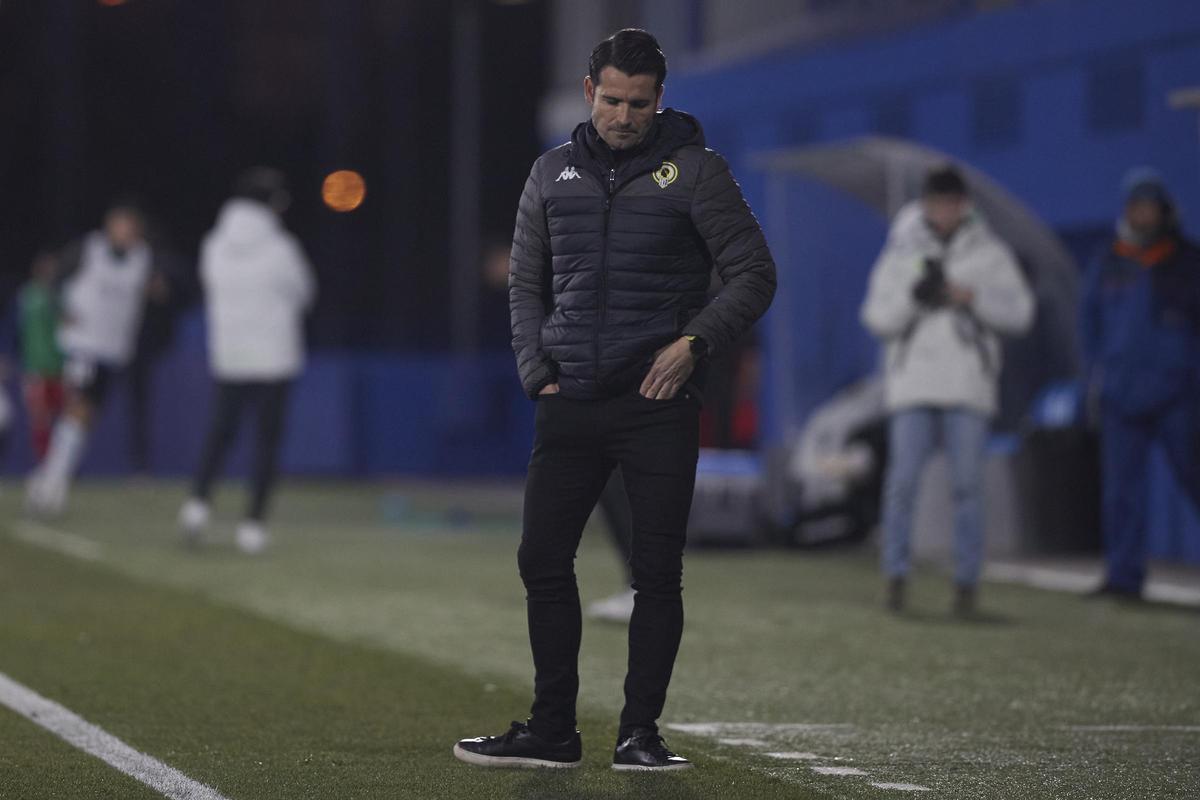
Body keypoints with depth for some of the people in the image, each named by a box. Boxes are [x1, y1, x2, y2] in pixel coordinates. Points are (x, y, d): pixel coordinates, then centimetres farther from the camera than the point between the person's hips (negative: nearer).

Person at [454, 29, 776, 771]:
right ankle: (552, 731, 11)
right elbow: (526, 283, 18)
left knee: (657, 573, -2)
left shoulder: (694, 170, -1)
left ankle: (641, 732, 6)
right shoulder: (554, 173, 10)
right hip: (570, 405, 4)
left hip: (659, 406, -4)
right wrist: (538, 371, 6)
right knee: (543, 561, 2)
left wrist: (695, 342, -12)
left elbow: (754, 276, 0)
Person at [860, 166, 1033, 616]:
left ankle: (966, 583, 4)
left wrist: (973, 298, -15)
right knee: (903, 481, -5)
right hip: (912, 387, 0)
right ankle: (896, 575, 4)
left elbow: (1020, 313, 0)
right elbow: (877, 319, 2)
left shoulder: (989, 254, 5)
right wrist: (912, 298, -16)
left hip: (967, 390, 0)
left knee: (968, 485, -2)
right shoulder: (901, 253, 6)